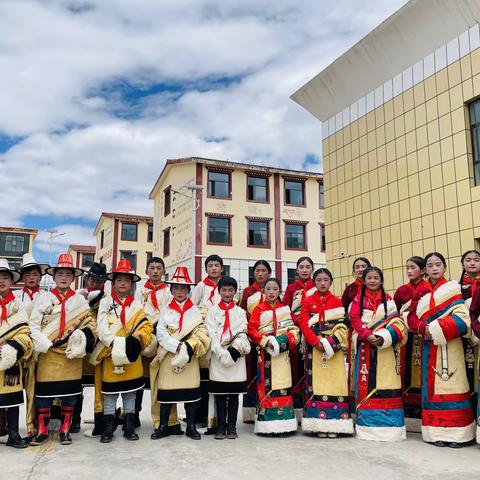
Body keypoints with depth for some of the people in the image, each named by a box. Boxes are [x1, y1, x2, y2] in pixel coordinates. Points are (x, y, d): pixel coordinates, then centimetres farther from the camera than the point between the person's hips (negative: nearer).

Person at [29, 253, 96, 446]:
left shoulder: (80, 300, 7)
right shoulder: (44, 298, 3)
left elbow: (89, 323, 3)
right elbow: (33, 324, -3)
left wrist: (80, 340, -13)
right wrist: (44, 344, -13)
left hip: (71, 354, 1)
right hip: (47, 354, -1)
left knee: (70, 392, 6)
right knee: (44, 392, 3)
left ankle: (65, 430, 20)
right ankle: (43, 431, 17)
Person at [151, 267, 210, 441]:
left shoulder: (195, 311, 6)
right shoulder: (165, 310, 7)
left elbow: (202, 334, -3)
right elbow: (161, 333, -3)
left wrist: (187, 348, -18)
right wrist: (177, 346, -16)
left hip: (189, 358, 0)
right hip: (168, 357, 0)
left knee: (191, 392, 3)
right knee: (166, 392, 4)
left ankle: (191, 426, 16)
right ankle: (163, 426, 18)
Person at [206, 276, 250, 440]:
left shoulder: (240, 312, 10)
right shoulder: (212, 311, 8)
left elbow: (242, 335, 1)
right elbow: (212, 334, -2)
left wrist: (233, 351, -15)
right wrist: (222, 354, -14)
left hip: (236, 357, 1)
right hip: (217, 357, 0)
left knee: (234, 394, 4)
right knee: (220, 395, 2)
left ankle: (232, 428, 11)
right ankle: (220, 428, 10)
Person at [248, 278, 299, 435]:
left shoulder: (285, 309, 10)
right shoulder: (259, 309, 2)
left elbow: (294, 329, 7)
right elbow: (252, 330, -5)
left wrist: (285, 341, -11)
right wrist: (266, 341, -16)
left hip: (282, 354, 2)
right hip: (265, 354, -2)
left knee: (283, 386, 3)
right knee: (267, 386, -3)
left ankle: (283, 421, 11)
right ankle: (267, 424, 4)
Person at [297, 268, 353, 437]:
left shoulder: (337, 301, 7)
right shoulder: (307, 301, 6)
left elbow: (342, 326, 0)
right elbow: (303, 324, -2)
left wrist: (329, 343, -14)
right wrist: (316, 342, -14)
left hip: (334, 347, 0)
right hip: (314, 347, 0)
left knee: (334, 383, -1)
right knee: (316, 383, -1)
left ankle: (333, 423, 5)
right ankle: (318, 424, 4)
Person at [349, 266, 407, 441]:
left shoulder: (388, 300, 10)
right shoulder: (358, 299, 9)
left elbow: (396, 322, 1)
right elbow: (355, 319, -3)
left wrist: (384, 337, -17)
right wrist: (368, 335, -19)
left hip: (386, 347, 0)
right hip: (365, 346, 0)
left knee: (387, 385, -1)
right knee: (366, 384, 1)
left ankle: (389, 424, 6)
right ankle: (367, 424, 9)